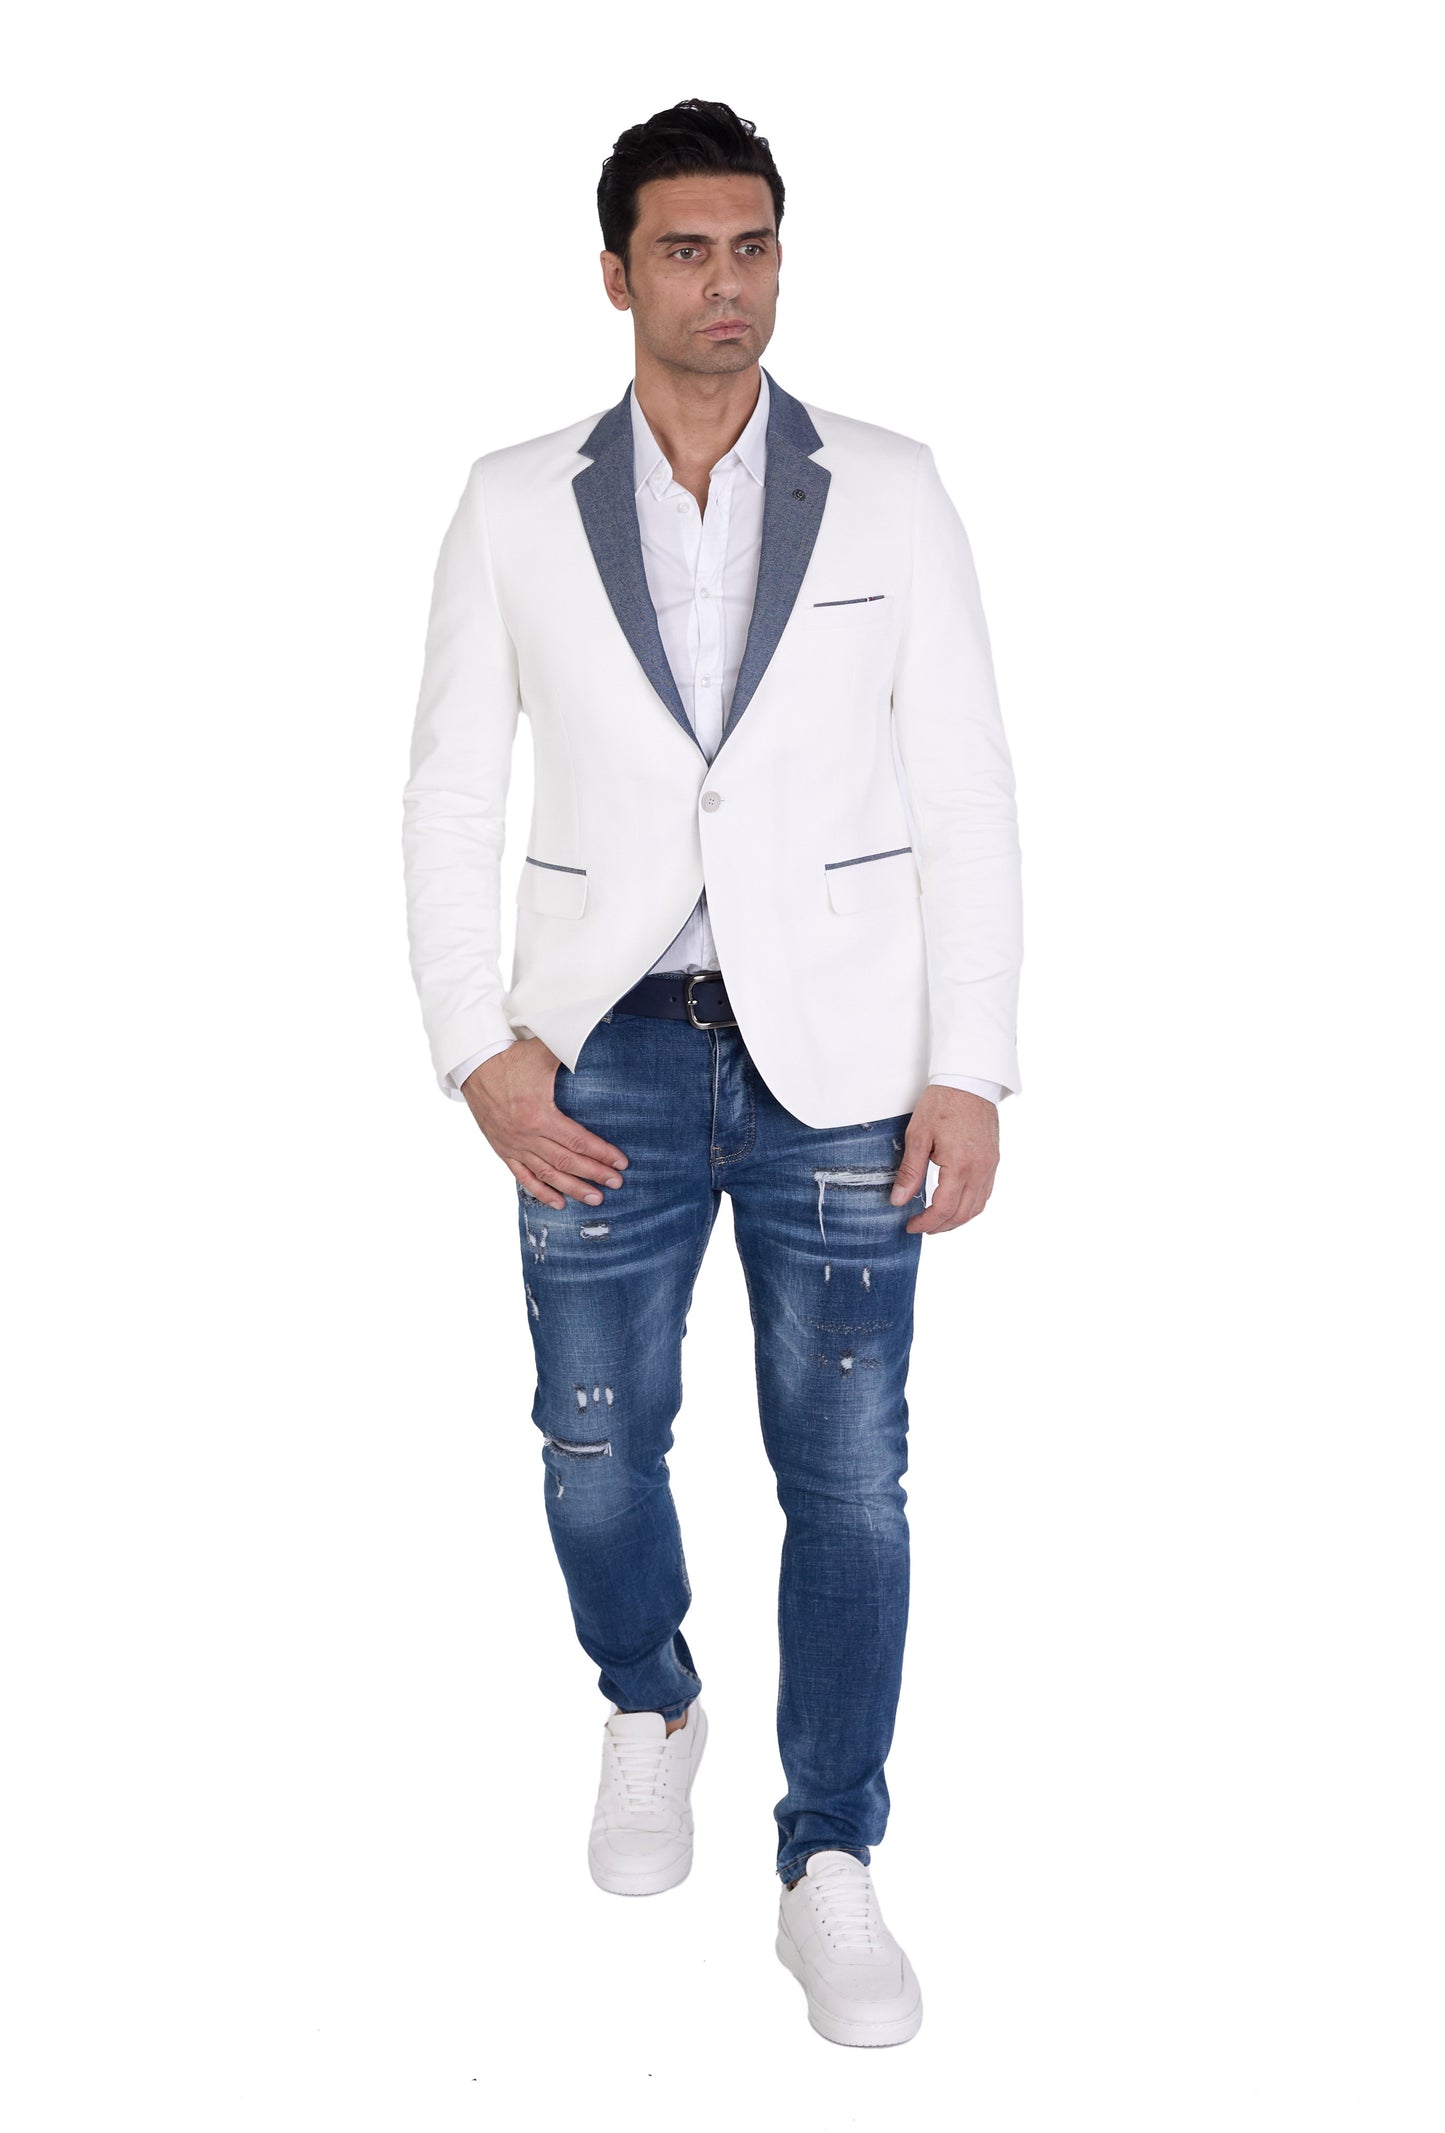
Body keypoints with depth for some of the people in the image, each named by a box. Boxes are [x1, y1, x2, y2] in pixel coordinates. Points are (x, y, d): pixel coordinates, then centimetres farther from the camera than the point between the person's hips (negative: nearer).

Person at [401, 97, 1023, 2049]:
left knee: (848, 1478, 3)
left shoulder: (891, 493, 2)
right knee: (595, 1451, 11)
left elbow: (965, 795, 0)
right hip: (609, 1059, 1)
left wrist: (968, 1070, -6)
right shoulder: (517, 506, 4)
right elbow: (451, 790, 5)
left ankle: (830, 1868, 21)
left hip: (835, 1061, -1)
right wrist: (478, 1047, -5)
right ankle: (649, 1710, 42)